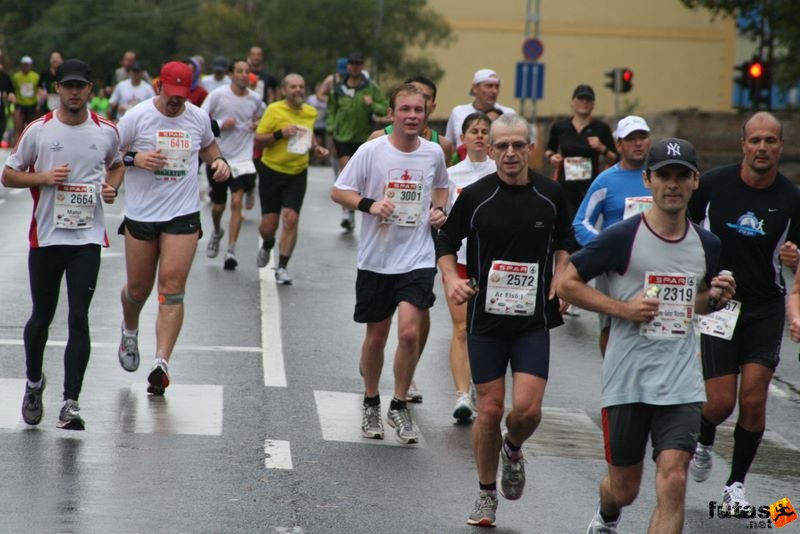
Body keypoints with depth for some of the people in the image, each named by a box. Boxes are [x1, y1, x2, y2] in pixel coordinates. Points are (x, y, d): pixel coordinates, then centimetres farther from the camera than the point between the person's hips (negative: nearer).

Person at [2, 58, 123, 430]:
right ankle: (34, 383, 37)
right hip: (46, 236, 0)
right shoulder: (38, 131, -1)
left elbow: (117, 164, 23)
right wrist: (42, 178, -13)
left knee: (79, 319, -9)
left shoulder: (106, 131, 3)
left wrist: (112, 187, 1)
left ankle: (71, 403, -8)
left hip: (87, 237, 0)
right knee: (41, 317, 11)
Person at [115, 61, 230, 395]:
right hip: (140, 214, -1)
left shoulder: (198, 117, 4)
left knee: (172, 287, -11)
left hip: (183, 214, 1)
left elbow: (208, 145, 25)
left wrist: (219, 161, 5)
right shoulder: (137, 117, -6)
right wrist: (134, 158, -20)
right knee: (138, 288, 9)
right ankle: (130, 331, 44)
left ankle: (161, 362, -15)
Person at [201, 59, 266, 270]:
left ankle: (231, 251, -12)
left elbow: (264, 114, 24)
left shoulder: (255, 99, 1)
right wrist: (220, 124, -19)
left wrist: (258, 124, 2)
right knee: (218, 205, 11)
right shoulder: (217, 95, -7)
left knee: (237, 202, -14)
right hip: (217, 156, 0)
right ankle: (217, 232, 45)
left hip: (242, 158, 0)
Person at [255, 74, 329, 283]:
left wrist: (316, 148, 4)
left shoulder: (311, 112, 6)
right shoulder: (274, 110, -9)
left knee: (291, 219, -12)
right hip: (272, 171, -2)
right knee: (268, 225, 1)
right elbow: (258, 138, -10)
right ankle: (267, 246, 38)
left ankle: (282, 268, -3)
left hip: (297, 173, 2)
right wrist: (280, 134, -24)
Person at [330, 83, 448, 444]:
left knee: (409, 331, -15)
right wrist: (369, 205, -18)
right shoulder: (371, 151, -8)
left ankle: (399, 406, 3)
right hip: (376, 259, -1)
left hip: (418, 259, 1)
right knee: (376, 336, 10)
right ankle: (371, 403, 32)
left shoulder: (434, 153, 2)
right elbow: (338, 192, -2)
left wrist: (438, 209, 2)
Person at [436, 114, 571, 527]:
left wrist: (559, 279, 3)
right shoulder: (475, 196, -4)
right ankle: (486, 494, 21)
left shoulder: (550, 194, 0)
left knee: (527, 408, -12)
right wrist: (451, 279, -7)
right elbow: (446, 240, 9)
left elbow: (563, 241, 18)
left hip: (534, 320, 0)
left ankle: (513, 449, 24)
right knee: (490, 409, 2)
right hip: (485, 318, 0)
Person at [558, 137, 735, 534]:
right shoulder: (622, 237, -7)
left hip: (681, 382, 2)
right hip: (627, 379, -2)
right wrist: (623, 308, -14)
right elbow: (566, 284, -4)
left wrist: (716, 298, 1)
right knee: (624, 489, 11)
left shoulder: (707, 245, 7)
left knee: (672, 480, -14)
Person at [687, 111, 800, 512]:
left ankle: (735, 485, 8)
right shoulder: (714, 183, -7)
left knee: (753, 400, -9)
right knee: (720, 403, -5)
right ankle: (703, 441, 31)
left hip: (765, 309, 1)